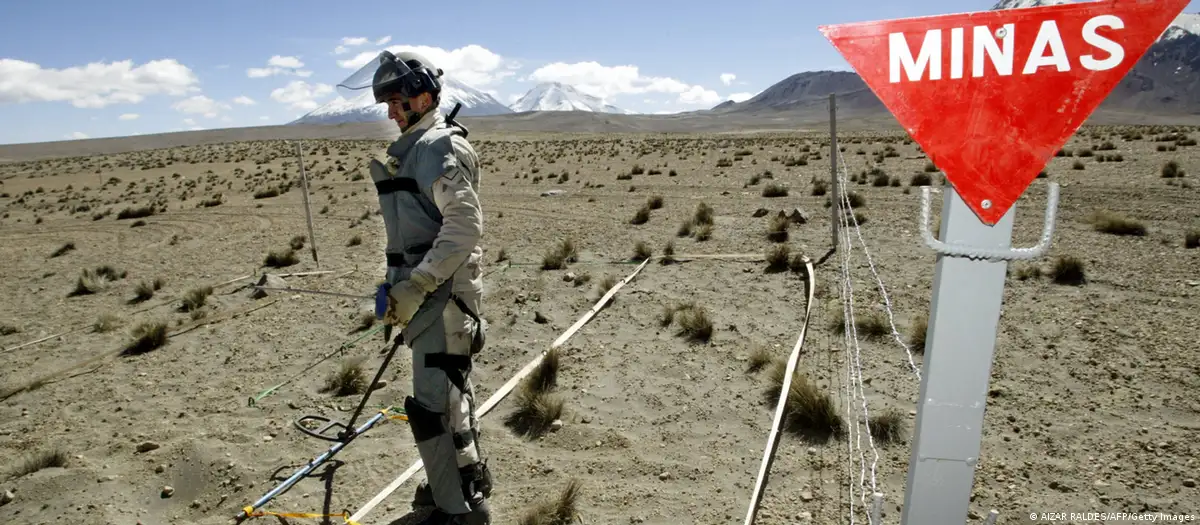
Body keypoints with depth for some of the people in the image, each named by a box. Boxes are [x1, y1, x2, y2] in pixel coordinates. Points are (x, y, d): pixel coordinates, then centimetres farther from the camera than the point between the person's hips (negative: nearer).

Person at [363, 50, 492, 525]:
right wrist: (395, 282, 17)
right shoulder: (410, 148, 16)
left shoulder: (442, 148, -13)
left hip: (442, 291, -10)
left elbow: (464, 228, -23)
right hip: (424, 290, 10)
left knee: (434, 402, -7)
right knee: (451, 391, 20)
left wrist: (413, 287, -25)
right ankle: (466, 477, 37)